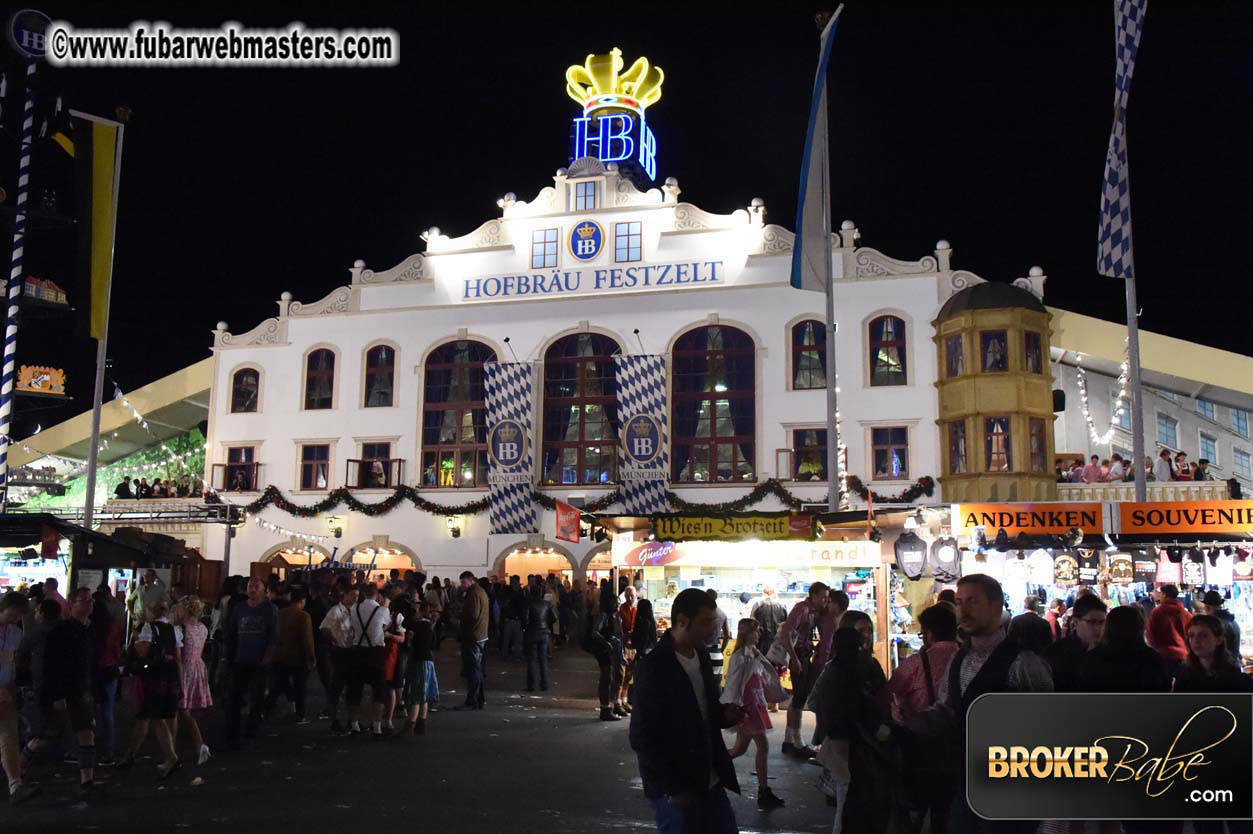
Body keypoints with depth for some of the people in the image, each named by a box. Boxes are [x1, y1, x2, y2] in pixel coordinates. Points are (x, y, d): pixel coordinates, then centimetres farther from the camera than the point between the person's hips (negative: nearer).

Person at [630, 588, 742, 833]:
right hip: (675, 788, -7)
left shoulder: (701, 655, 4)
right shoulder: (653, 667, -19)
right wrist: (673, 789, -16)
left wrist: (724, 714, -3)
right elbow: (643, 738, -17)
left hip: (710, 780, 7)